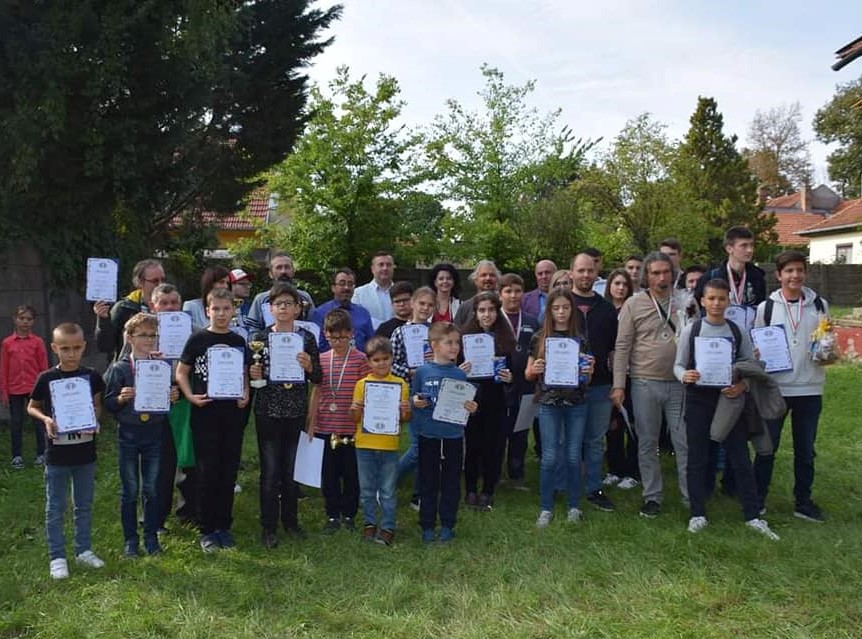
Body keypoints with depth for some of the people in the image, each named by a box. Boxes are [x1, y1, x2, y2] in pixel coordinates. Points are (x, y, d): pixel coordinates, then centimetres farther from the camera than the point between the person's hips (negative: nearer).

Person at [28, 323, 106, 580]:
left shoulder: (91, 376, -3)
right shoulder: (46, 378, -7)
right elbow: (32, 407, 5)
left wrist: (94, 416, -12)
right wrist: (46, 419, -14)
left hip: (85, 453, 2)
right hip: (57, 454, -2)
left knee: (84, 506, 14)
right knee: (55, 509, 8)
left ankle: (84, 550, 28)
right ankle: (57, 557, 18)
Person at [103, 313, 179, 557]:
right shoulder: (119, 368, -5)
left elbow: (172, 394, 11)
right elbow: (108, 404, -3)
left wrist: (174, 397, -11)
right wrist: (121, 398, -22)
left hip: (155, 434, 2)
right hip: (129, 435, -2)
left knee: (152, 489, 9)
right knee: (130, 490, 8)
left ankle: (151, 537, 22)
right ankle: (130, 539, 20)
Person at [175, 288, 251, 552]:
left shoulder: (238, 341, 9)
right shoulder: (198, 339, 0)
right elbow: (181, 372, 3)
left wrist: (245, 394, -2)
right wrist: (190, 396, -12)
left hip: (232, 413, 3)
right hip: (204, 413, -3)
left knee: (229, 471, 8)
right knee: (206, 472, 1)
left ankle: (224, 526, 20)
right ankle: (207, 530, 11)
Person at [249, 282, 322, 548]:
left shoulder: (307, 338, 2)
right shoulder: (261, 337, 0)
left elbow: (318, 378, 3)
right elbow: (254, 373, 6)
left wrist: (309, 367, -16)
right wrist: (253, 374, -16)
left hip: (296, 412, 1)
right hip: (268, 411, -1)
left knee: (291, 468, 11)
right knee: (270, 470, 2)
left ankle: (290, 519, 27)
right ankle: (268, 526, 14)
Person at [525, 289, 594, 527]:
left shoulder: (580, 339, 4)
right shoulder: (539, 338, 1)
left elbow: (586, 379, 8)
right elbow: (528, 374, 5)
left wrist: (589, 371, -14)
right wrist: (534, 369, -16)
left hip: (576, 403, 1)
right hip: (549, 403, -1)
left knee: (573, 456, 7)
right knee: (550, 457, 1)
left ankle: (574, 506, 21)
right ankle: (546, 508, 12)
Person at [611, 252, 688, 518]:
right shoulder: (634, 304, -1)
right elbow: (622, 346, -2)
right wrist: (618, 385, -7)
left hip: (680, 383, 1)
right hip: (645, 384, -1)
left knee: (685, 443, 5)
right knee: (647, 443, 8)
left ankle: (691, 496, 16)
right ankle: (652, 496, 20)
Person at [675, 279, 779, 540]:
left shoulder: (738, 332, 2)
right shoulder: (691, 330, -2)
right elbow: (678, 364, 1)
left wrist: (742, 385, -14)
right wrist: (685, 376, -21)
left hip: (730, 398, 1)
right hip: (698, 399, -1)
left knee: (740, 457, 4)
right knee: (697, 458, 6)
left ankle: (753, 515, 14)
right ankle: (698, 514, 16)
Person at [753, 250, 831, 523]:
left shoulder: (819, 305, 4)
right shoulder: (766, 308, -1)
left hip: (810, 389, 2)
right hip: (775, 388, -2)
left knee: (805, 450, 12)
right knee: (767, 447, 7)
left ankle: (803, 502, 25)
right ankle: (758, 499, 19)